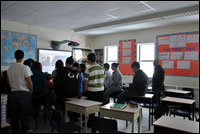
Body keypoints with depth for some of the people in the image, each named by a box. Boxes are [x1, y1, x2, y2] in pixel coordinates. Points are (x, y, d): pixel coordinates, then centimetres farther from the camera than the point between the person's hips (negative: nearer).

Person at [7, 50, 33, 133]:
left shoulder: (10, 68, 5)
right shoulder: (25, 68, -12)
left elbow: (9, 82, 11)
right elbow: (29, 82, -13)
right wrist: (31, 91, 2)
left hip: (13, 93, 5)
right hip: (24, 93, -5)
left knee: (14, 114, 13)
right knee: (24, 114, 4)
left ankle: (15, 130, 24)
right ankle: (24, 130, 11)